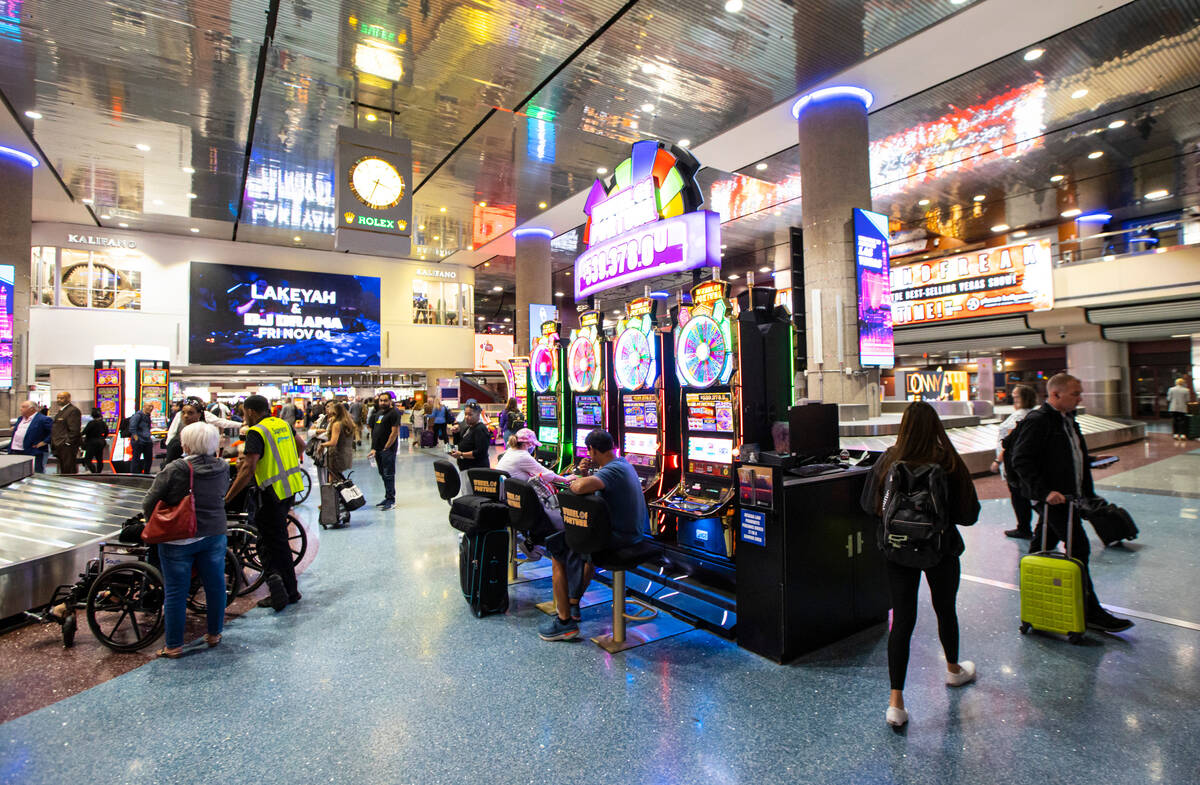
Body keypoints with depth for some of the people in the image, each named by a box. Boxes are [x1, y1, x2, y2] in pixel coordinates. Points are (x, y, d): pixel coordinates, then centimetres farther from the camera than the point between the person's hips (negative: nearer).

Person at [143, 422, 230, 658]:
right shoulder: (223, 468, -3)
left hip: (178, 539, -4)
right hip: (214, 535, 4)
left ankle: (174, 646, 18)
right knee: (215, 586, 15)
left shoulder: (175, 469, -16)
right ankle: (214, 634, 29)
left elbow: (149, 503, -10)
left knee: (175, 592, 8)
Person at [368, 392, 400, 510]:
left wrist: (386, 448, -16)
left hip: (388, 449, -9)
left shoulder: (393, 413, -10)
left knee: (388, 475, -5)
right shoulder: (378, 413, 17)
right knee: (383, 475, 14)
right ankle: (387, 498, 23)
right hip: (378, 450, 9)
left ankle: (391, 500, 1)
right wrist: (374, 448, 12)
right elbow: (376, 432, 20)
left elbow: (395, 432, -16)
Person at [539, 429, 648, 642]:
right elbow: (593, 484, 15)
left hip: (620, 536, -10)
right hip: (633, 531, 10)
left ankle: (566, 621, 3)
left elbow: (582, 487, -40)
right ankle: (572, 604, 38)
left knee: (557, 548, -1)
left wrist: (574, 482, -17)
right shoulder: (623, 464, 10)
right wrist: (585, 472, -5)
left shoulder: (612, 471, -22)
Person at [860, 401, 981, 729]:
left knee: (902, 620, 5)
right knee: (945, 609, 24)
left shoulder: (887, 462, -12)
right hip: (941, 550, 0)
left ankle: (896, 701, 4)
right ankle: (954, 669, 50)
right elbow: (969, 514, -9)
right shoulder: (949, 463, -16)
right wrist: (942, 513, 10)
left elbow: (868, 505, -2)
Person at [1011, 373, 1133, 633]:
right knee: (1078, 548, -6)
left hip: (1068, 495, 9)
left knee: (1045, 543, 17)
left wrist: (1088, 492, 16)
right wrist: (1045, 491, -25)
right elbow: (1021, 460, -22)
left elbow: (1079, 458, 22)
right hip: (1053, 497, -9)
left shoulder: (1068, 419, 13)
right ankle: (1090, 613, 2)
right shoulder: (1037, 420, -17)